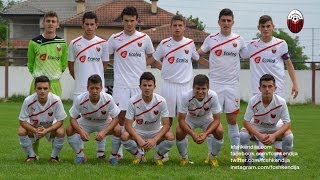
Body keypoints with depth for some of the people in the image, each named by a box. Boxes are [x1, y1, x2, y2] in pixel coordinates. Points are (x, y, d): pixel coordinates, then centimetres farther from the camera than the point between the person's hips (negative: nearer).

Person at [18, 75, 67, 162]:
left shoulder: (56, 100, -27)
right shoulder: (28, 101, -27)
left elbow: (60, 121, -20)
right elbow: (23, 121, -19)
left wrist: (47, 130, -36)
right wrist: (35, 131, -36)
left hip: (51, 127, 0)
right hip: (33, 127, 0)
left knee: (61, 132, -31)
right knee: (21, 131, -29)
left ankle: (54, 156, -4)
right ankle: (31, 155, -3)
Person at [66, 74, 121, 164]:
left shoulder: (108, 99, -29)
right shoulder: (80, 99, -28)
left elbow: (115, 118, -24)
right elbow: (73, 118, -19)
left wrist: (103, 132, -39)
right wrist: (81, 131, -38)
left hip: (104, 123, -1)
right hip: (86, 122, 1)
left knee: (118, 130, -31)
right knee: (70, 129, -25)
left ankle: (113, 156, -5)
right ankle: (80, 155, -3)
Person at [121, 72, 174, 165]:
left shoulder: (161, 101, -18)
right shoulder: (133, 101, -18)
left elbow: (166, 124, -19)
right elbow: (128, 124, -18)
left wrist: (154, 140, -35)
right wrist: (139, 139, -34)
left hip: (156, 132, 0)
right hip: (138, 133, 0)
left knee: (170, 136, -31)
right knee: (124, 136, -31)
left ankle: (158, 156, 0)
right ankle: (138, 154, 1)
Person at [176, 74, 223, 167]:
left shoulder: (213, 96, -31)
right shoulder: (186, 96, -33)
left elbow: (216, 120, -24)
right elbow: (181, 120, -27)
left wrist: (206, 133, -40)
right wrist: (192, 134, -42)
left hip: (207, 119, 1)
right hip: (190, 119, -1)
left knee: (219, 131, -27)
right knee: (179, 132, -29)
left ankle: (213, 157, 2)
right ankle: (184, 158, 0)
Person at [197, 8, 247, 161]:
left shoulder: (239, 40, 4)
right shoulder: (211, 39, 2)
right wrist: (210, 64, 1)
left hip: (232, 84, 1)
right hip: (214, 84, -1)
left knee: (232, 119, 4)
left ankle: (235, 152, 13)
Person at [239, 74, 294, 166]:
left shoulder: (281, 102, -25)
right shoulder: (253, 101, -25)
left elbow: (287, 123, -20)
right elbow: (246, 122, -20)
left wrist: (274, 135, -37)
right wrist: (259, 135, -35)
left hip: (275, 128, 0)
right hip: (257, 128, 0)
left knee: (289, 136, -29)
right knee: (243, 134, -31)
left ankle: (284, 159, -1)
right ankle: (248, 158, -3)